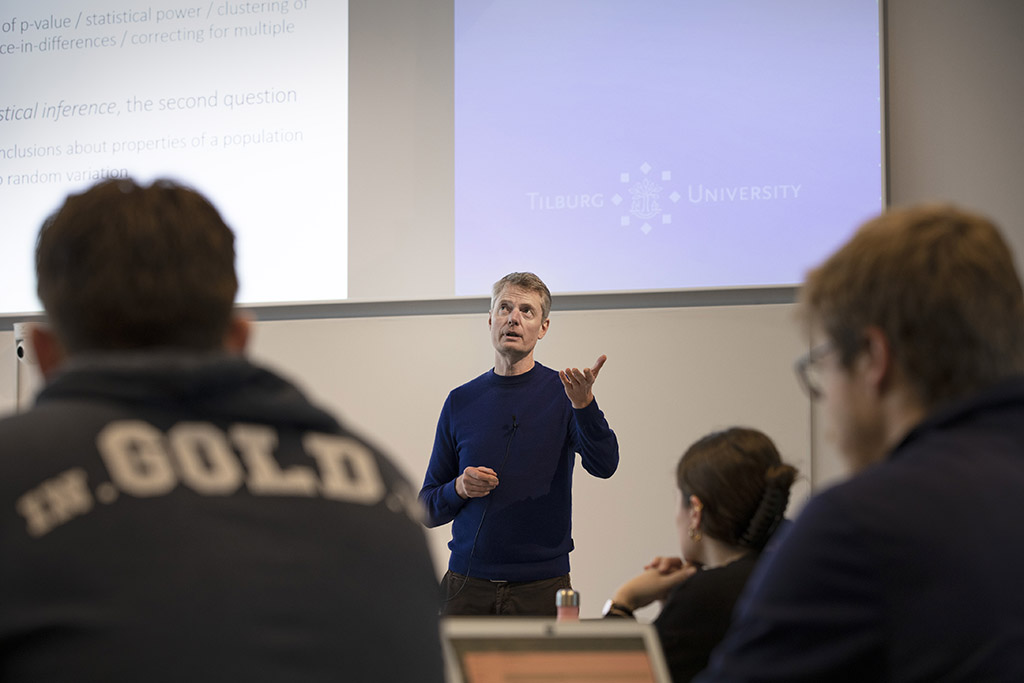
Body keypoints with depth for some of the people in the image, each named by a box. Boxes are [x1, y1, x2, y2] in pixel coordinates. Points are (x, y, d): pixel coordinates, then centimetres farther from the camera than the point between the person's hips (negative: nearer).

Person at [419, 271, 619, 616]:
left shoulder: (562, 393, 0)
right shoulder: (461, 401, 8)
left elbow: (603, 465, -18)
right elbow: (429, 509, 11)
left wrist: (584, 403, -33)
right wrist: (459, 489, -10)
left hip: (542, 587, -2)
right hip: (468, 585, 2)